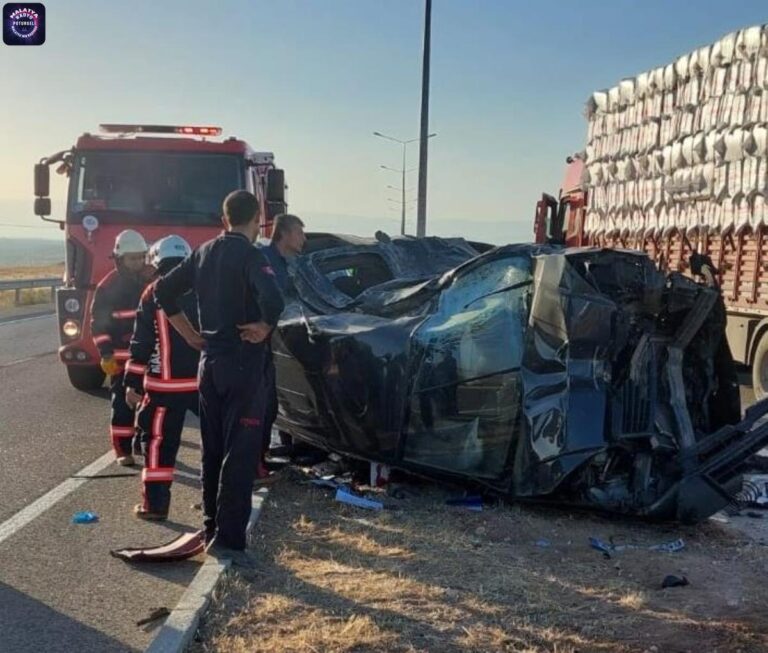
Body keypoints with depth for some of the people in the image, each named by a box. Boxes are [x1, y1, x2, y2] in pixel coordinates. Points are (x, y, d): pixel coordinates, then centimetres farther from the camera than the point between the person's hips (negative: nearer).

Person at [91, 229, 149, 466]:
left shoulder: (149, 283, 6)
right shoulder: (108, 287, -6)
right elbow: (99, 324, -6)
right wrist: (106, 355, -12)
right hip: (121, 355, -4)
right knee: (123, 402, -3)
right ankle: (123, 450, 3)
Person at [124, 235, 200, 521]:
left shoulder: (154, 293, -3)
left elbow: (142, 343, -4)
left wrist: (133, 383, 1)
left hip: (166, 383, -3)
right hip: (205, 379, 3)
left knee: (159, 440, 3)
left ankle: (155, 504, 2)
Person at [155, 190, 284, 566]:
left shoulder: (204, 253, 9)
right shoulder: (250, 256, -14)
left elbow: (164, 290, 13)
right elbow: (273, 299, -31)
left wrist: (190, 334, 13)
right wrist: (264, 328, -13)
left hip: (209, 361, 8)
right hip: (243, 364, -7)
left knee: (213, 449, 16)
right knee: (240, 453, -5)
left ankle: (213, 527, 26)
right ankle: (228, 539, -6)